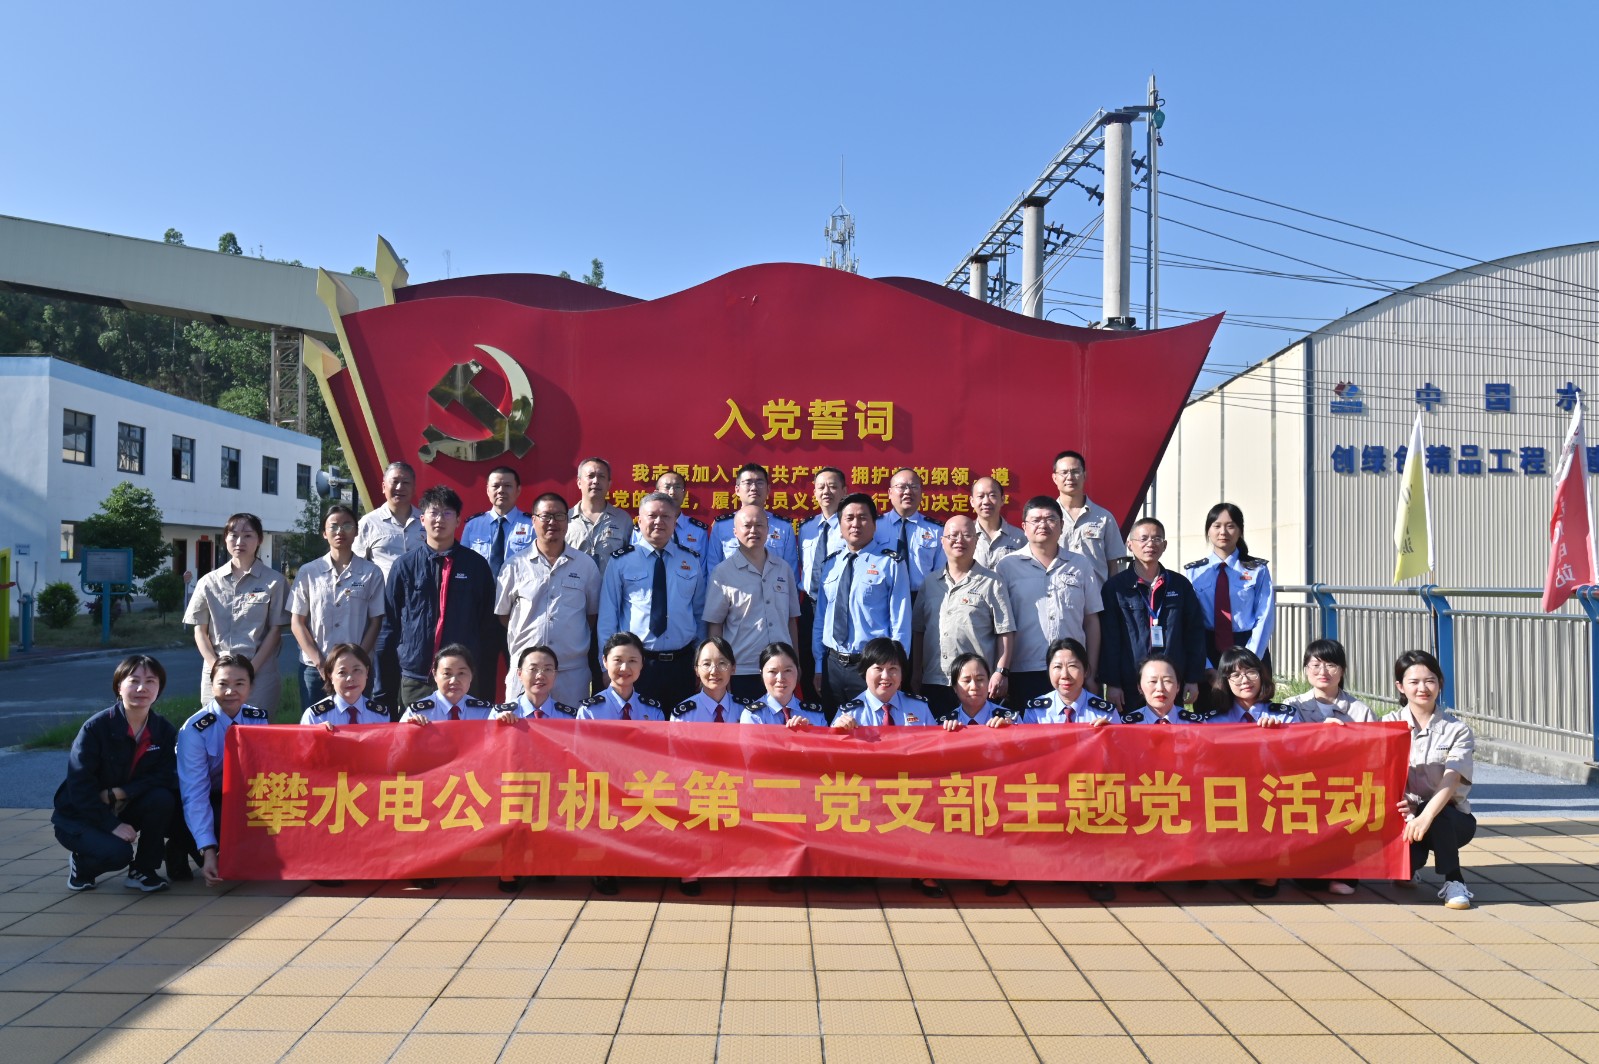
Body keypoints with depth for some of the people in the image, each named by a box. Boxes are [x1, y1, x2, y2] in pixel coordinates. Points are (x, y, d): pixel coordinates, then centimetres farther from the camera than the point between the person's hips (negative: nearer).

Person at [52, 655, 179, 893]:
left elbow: (166, 776, -14)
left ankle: (143, 870, -6)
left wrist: (119, 793, -26)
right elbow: (79, 785, -20)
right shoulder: (95, 727, -18)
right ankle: (81, 864, 8)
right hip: (80, 816, -4)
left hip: (125, 809, 4)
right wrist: (112, 824, -25)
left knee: (163, 799, -27)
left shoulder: (165, 730, -7)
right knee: (117, 853, -30)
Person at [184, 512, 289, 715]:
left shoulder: (274, 581, 0)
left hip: (259, 673, -2)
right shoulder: (209, 582, 8)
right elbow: (200, 631, 8)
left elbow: (275, 630, -1)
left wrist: (251, 668, -10)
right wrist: (216, 667, -5)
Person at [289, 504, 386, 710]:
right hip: (314, 669, 1)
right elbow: (296, 623, 5)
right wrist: (321, 663, -4)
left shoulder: (371, 573, 1)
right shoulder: (308, 572, 4)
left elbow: (375, 623, 2)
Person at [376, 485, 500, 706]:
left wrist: (486, 685, 6)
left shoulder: (476, 565, 4)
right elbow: (389, 624, 9)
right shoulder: (405, 566, 5)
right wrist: (383, 687, 7)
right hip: (414, 680, 0)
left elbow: (488, 624, 8)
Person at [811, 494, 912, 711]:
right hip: (832, 665, 5)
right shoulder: (830, 564, 9)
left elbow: (900, 622, -6)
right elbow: (820, 618, 13)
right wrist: (819, 666, 11)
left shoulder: (890, 564, -5)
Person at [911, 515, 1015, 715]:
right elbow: (918, 630, 15)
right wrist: (916, 675, 10)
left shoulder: (991, 582, 2)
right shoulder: (930, 582, 14)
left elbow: (1006, 632, -1)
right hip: (933, 684, 4)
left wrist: (1001, 672, -10)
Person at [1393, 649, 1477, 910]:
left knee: (1438, 816, -36)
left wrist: (1425, 817, -37)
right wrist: (1398, 801, -32)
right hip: (1405, 813, 2)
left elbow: (1451, 780, -19)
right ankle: (1412, 865, 12)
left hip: (1449, 816, -2)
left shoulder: (1457, 730, -4)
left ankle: (1453, 881, -15)